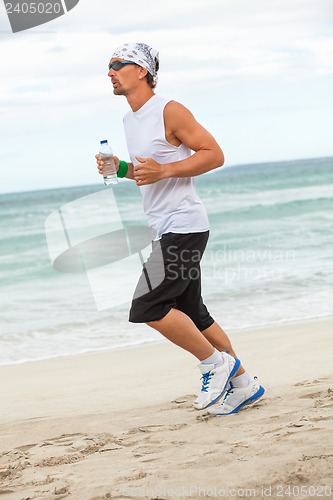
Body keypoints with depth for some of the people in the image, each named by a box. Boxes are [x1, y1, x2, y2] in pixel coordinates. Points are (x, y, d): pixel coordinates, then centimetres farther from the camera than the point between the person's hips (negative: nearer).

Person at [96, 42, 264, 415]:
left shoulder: (169, 111, -10)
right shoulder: (129, 120, 17)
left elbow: (214, 154, -12)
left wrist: (163, 170, -21)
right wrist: (121, 169, 8)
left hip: (183, 226, -9)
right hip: (164, 230, 9)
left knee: (148, 307, -16)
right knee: (190, 315, 11)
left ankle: (216, 362, -1)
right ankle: (242, 383, 20)